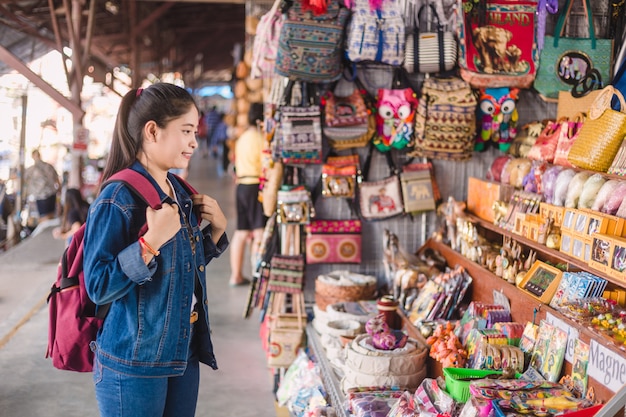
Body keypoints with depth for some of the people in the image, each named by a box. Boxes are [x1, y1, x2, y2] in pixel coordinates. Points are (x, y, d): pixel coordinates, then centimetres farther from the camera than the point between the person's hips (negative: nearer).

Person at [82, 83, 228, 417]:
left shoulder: (180, 194, 8)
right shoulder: (118, 199, -17)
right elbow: (98, 287, -21)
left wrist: (216, 229, 3)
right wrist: (151, 241, -29)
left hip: (183, 354, 8)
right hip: (133, 364, -8)